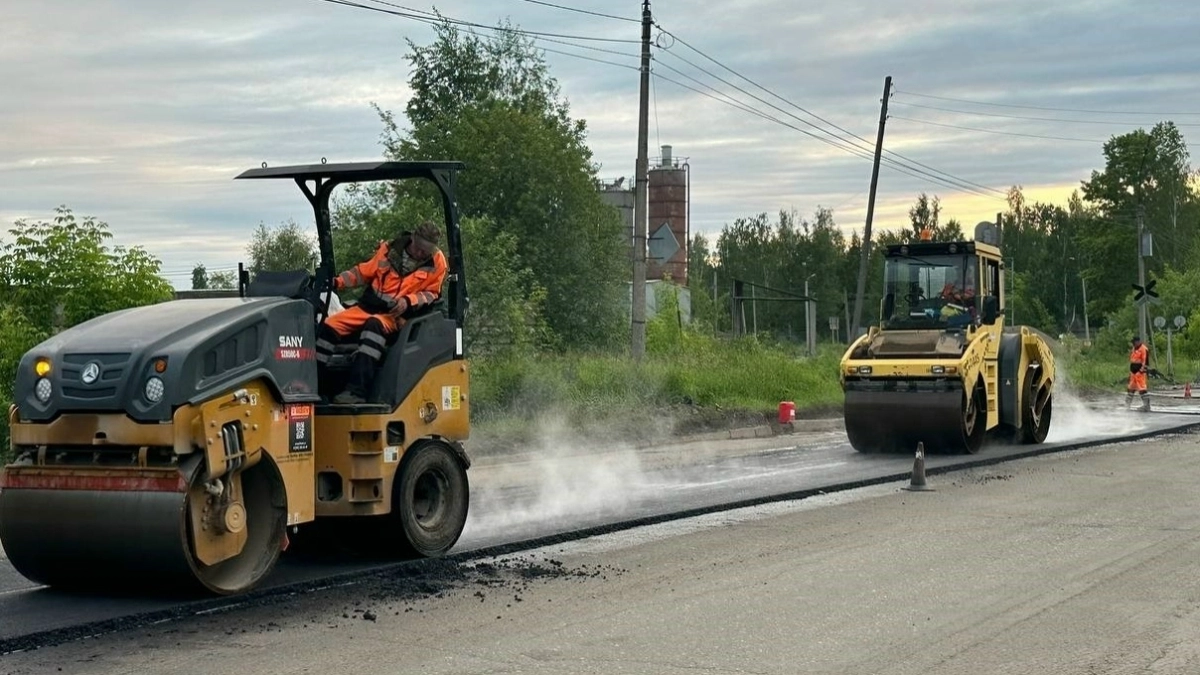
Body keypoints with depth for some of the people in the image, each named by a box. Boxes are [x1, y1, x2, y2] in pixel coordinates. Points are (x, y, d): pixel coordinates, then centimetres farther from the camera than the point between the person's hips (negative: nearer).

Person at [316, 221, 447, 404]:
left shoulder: (437, 262, -1)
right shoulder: (390, 249, 4)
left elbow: (431, 293, 2)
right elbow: (363, 272, 11)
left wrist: (408, 302, -16)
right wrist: (339, 282, -3)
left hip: (396, 314, -4)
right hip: (368, 306, 4)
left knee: (374, 325, -37)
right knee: (329, 325, -12)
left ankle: (357, 391, -44)